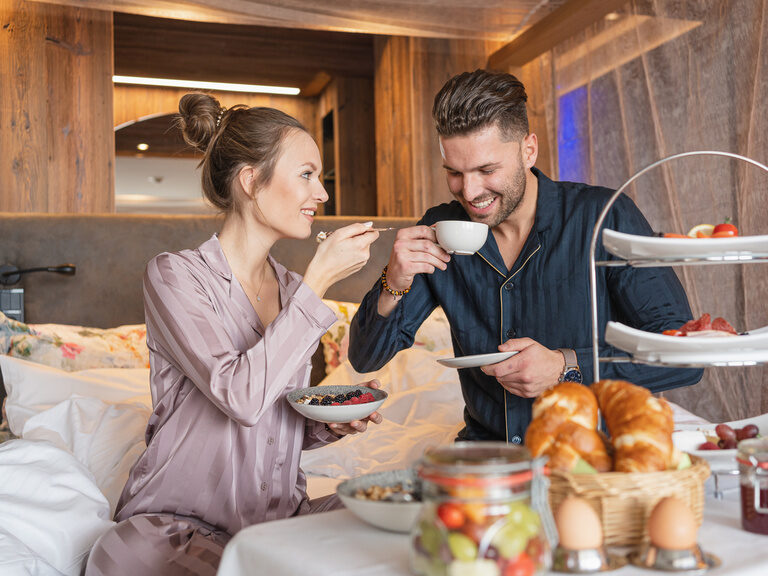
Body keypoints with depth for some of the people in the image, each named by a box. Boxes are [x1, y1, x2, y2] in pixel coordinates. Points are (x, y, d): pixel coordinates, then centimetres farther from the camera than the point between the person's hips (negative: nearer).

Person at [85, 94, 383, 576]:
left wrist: (329, 424, -4)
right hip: (175, 521, -5)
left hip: (280, 517, 5)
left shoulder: (292, 289, 10)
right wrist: (319, 281, -20)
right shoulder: (174, 275, -9)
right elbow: (242, 397, -25)